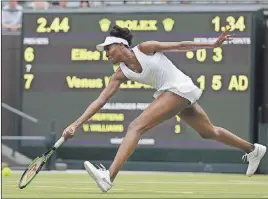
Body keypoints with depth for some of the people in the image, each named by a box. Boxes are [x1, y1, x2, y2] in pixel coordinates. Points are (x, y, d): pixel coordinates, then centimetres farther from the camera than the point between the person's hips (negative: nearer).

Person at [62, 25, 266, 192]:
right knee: (210, 132, 25)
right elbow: (100, 100, 2)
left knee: (136, 127, -21)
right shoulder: (121, 74, 5)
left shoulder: (145, 48, -12)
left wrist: (214, 44, -4)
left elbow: (180, 45, -4)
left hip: (179, 88, -9)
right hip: (167, 93, 9)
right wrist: (76, 124, -7)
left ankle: (109, 177, -32)